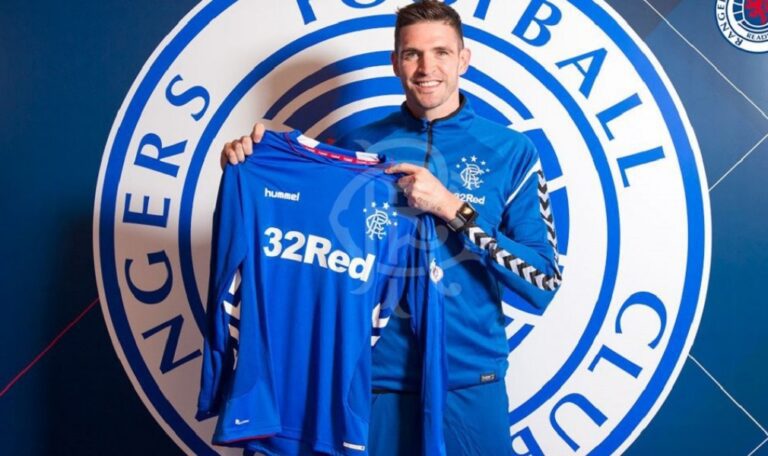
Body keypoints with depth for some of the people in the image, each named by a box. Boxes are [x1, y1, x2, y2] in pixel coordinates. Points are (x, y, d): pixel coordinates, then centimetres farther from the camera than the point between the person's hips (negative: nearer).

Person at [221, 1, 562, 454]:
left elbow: (544, 282, -8)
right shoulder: (356, 147, 2)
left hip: (470, 382, 0)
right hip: (373, 376, 1)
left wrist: (454, 208, -18)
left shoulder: (511, 151, -3)